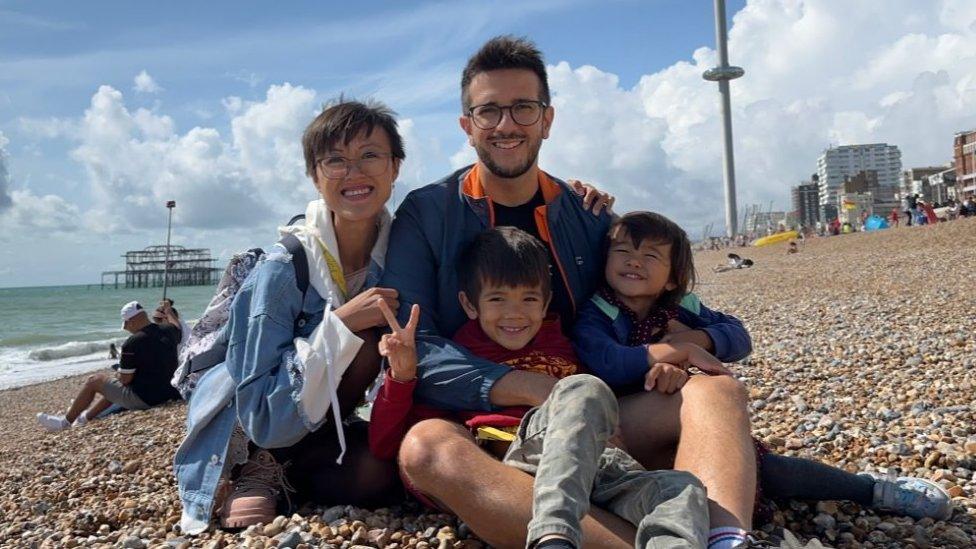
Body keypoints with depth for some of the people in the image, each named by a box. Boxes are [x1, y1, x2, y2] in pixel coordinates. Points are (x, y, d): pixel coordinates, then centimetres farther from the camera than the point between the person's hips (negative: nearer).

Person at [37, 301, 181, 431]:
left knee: (94, 380, 11)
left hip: (143, 398, -8)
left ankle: (65, 421, 27)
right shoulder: (169, 331, -3)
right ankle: (86, 416, 46)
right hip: (168, 392, 8)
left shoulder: (133, 343, -22)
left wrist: (118, 374, 6)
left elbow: (125, 379, -14)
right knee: (113, 385, 32)